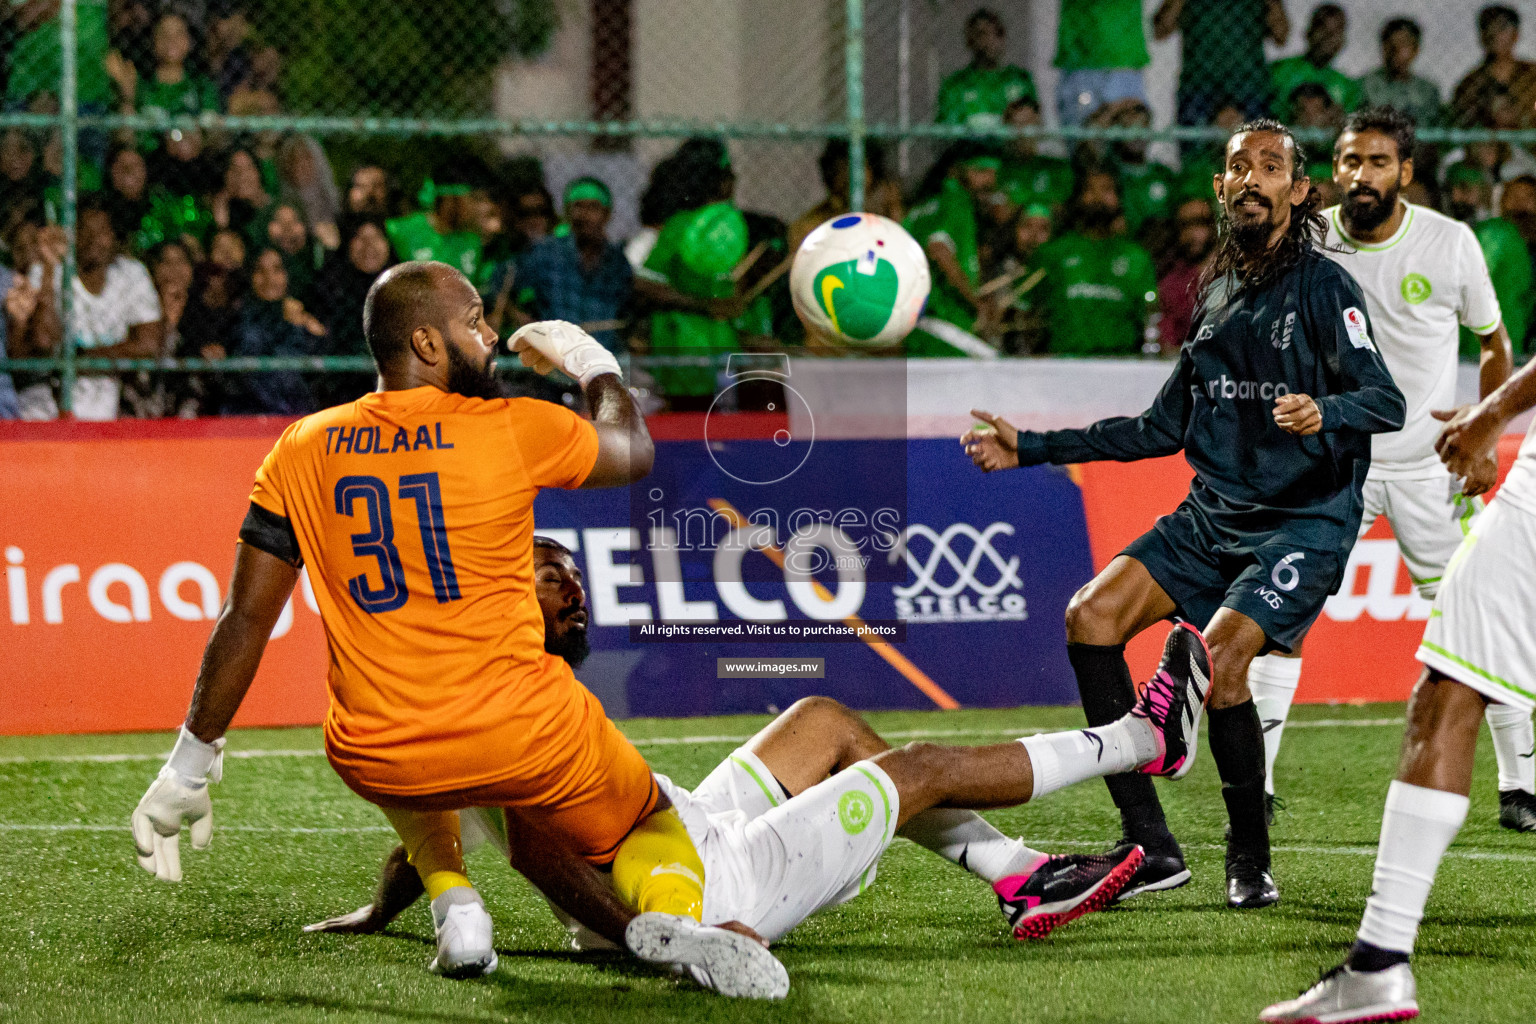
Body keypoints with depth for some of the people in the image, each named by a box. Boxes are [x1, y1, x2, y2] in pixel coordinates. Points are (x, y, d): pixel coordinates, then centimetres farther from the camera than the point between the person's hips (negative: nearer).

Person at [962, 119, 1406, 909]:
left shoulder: (1323, 286, -6)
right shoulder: (1217, 294, 15)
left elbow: (1385, 401, -16)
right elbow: (1164, 428, 21)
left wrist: (1324, 414, -38)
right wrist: (1033, 449, 20)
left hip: (1304, 521, -7)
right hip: (1213, 514, 7)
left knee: (1217, 658, -26)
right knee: (1092, 615, -11)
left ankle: (1250, 861, -4)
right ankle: (1150, 848, -9)